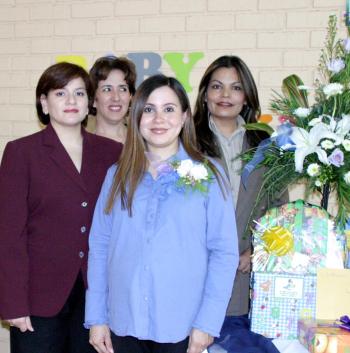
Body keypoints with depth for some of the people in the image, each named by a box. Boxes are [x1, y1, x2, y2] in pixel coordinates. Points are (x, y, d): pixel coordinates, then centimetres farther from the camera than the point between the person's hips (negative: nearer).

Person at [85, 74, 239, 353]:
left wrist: (208, 322, -10)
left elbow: (224, 252, -5)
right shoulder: (118, 175, 5)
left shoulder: (207, 176, -3)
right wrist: (96, 318, 0)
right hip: (123, 323, 2)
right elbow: (99, 247, 4)